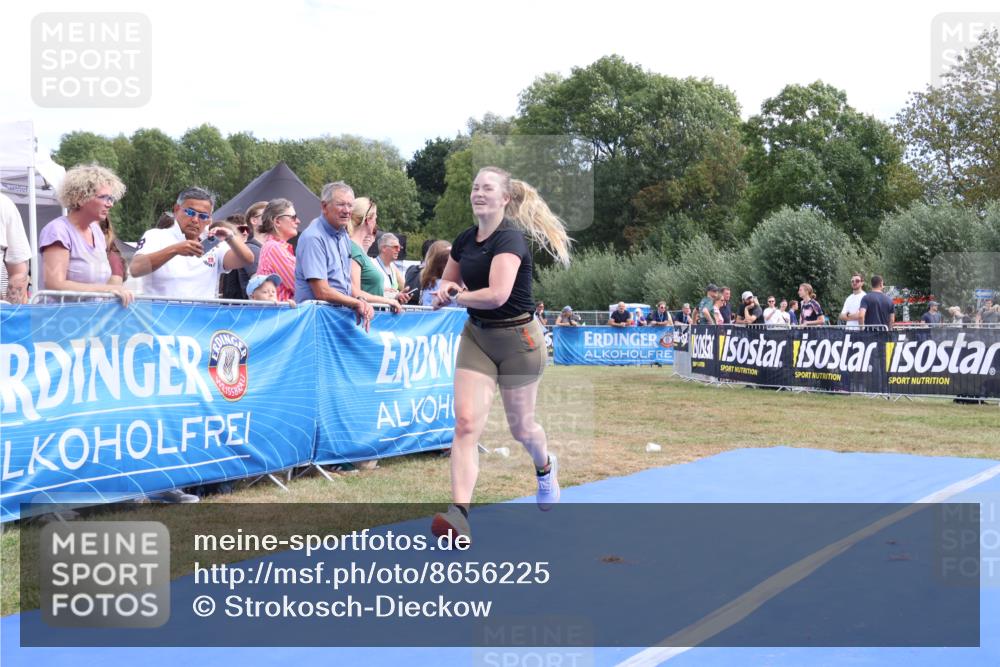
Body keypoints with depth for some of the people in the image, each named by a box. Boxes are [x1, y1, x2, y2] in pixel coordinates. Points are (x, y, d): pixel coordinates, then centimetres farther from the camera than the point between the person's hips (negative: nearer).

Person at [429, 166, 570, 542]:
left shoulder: (510, 239, -20)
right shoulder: (465, 240, 4)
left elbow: (497, 294, -32)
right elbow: (448, 283, 19)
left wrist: (456, 297, -15)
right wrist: (447, 288, -6)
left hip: (518, 338, -6)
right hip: (476, 336, 6)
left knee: (520, 427, 12)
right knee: (466, 422, -11)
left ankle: (545, 468, 47)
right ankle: (459, 513, -17)